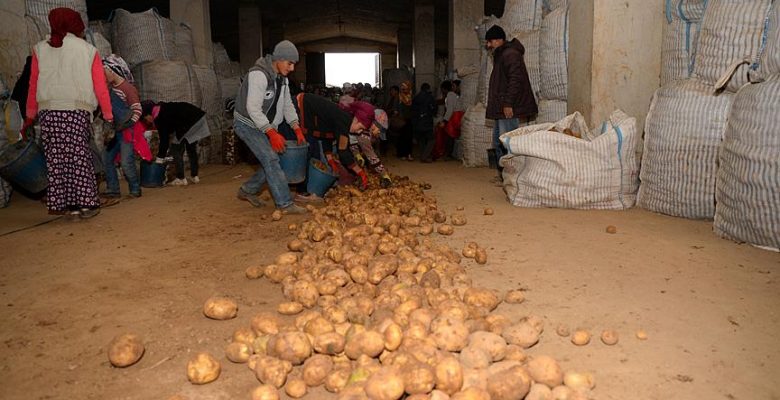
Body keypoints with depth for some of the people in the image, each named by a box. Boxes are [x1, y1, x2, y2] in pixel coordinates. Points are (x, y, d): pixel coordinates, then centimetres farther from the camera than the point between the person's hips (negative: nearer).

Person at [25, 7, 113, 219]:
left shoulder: (40, 49, 11)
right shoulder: (89, 50, 7)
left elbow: (33, 86, 10)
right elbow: (100, 87, 3)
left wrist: (30, 116, 17)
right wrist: (108, 116, 8)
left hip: (49, 110, 1)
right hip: (79, 111, -1)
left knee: (56, 158, 5)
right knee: (80, 156, 3)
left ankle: (62, 203, 5)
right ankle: (85, 201, 1)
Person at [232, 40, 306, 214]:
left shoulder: (282, 78, 3)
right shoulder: (258, 75, -25)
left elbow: (287, 104, 7)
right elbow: (253, 108, -29)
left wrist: (297, 128, -5)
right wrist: (272, 133, -34)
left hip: (264, 125, 9)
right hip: (247, 124, -9)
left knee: (271, 160, 6)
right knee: (271, 160, -16)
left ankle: (247, 191, 23)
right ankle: (285, 203, -14)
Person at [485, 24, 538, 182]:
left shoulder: (510, 54, -10)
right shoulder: (500, 55, 22)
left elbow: (515, 80, -20)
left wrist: (508, 104, -24)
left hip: (510, 110, -11)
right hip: (501, 110, 11)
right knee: (498, 142, 15)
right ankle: (503, 175, 22)